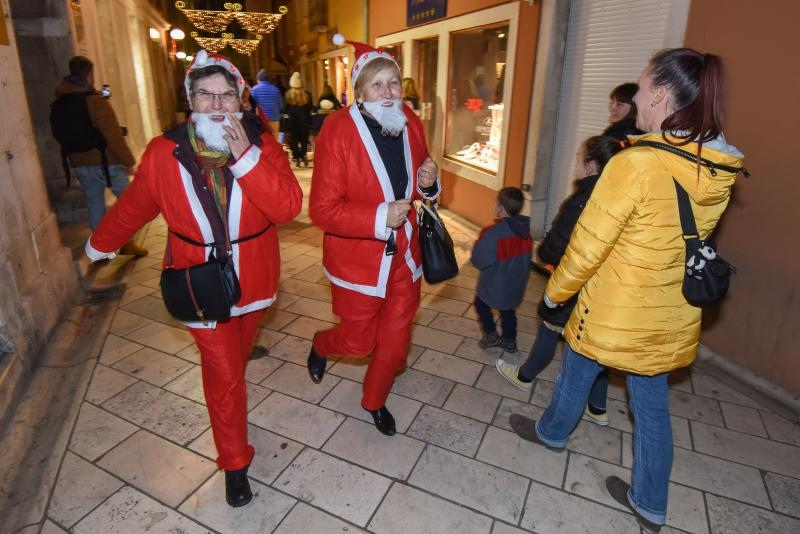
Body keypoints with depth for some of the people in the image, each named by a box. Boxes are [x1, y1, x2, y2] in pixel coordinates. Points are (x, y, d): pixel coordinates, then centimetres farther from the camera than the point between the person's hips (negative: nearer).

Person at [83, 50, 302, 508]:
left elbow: (289, 207, -25)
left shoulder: (262, 144, -11)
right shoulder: (164, 152, -11)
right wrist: (100, 245, 18)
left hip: (253, 278, 1)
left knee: (238, 354, 26)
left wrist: (245, 157, -32)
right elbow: (133, 207, 5)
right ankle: (236, 464, 25)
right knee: (223, 374, 5)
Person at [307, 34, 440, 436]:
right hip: (358, 257, -5)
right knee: (359, 341, 13)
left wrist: (428, 184, -8)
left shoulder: (411, 123, 0)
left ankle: (375, 400, 43)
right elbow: (322, 210, -19)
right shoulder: (338, 131, -18)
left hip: (404, 255, 5)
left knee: (396, 340, 15)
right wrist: (379, 218, -29)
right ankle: (321, 346, 50)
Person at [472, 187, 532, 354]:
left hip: (494, 286, -5)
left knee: (481, 304, 24)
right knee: (508, 310, 27)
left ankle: (491, 335, 27)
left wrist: (477, 246, -6)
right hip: (516, 285, 6)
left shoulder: (492, 233, -32)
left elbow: (478, 261, -23)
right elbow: (526, 257, 4)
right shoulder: (526, 229, -9)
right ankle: (509, 341, 39)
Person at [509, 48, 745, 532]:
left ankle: (553, 431, 51)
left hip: (615, 310, -6)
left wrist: (555, 291, -5)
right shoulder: (720, 173, -3)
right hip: (673, 315, 6)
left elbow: (588, 244, -20)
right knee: (653, 404, 19)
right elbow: (686, 238, 9)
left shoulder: (635, 164, -26)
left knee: (578, 372, 22)